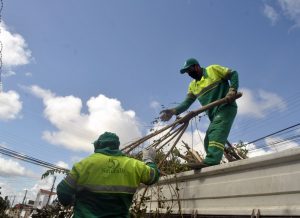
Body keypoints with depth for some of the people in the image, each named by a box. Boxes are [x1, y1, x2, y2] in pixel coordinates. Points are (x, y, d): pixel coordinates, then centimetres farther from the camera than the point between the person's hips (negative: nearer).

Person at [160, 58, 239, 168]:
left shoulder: (213, 69, 5)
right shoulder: (193, 85, 20)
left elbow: (233, 74, 1)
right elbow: (187, 102, 7)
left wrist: (232, 90, -17)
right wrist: (173, 111, -11)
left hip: (226, 107, -8)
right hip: (214, 114, 8)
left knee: (217, 133, -29)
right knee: (208, 142, -3)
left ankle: (211, 161, -44)